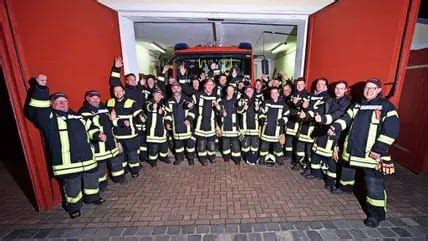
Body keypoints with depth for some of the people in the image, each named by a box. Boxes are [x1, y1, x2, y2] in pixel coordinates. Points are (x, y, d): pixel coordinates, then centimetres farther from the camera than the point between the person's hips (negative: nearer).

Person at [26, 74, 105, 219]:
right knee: (72, 185, 7)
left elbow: (88, 128, 23)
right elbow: (36, 109, -21)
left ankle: (92, 197, 41)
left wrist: (97, 134, 5)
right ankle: (74, 207, 31)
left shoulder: (76, 116, 14)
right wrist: (40, 88, -30)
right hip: (66, 162, -5)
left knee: (91, 177, 18)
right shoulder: (49, 118, -2)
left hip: (86, 157, 6)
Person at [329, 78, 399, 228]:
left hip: (372, 153, -5)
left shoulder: (386, 106, -6)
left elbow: (391, 130, -14)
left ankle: (376, 214, 15)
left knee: (374, 184, 0)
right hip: (353, 150, 6)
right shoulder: (357, 105, 12)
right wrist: (335, 127, -11)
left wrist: (379, 149, -19)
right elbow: (346, 118, 9)